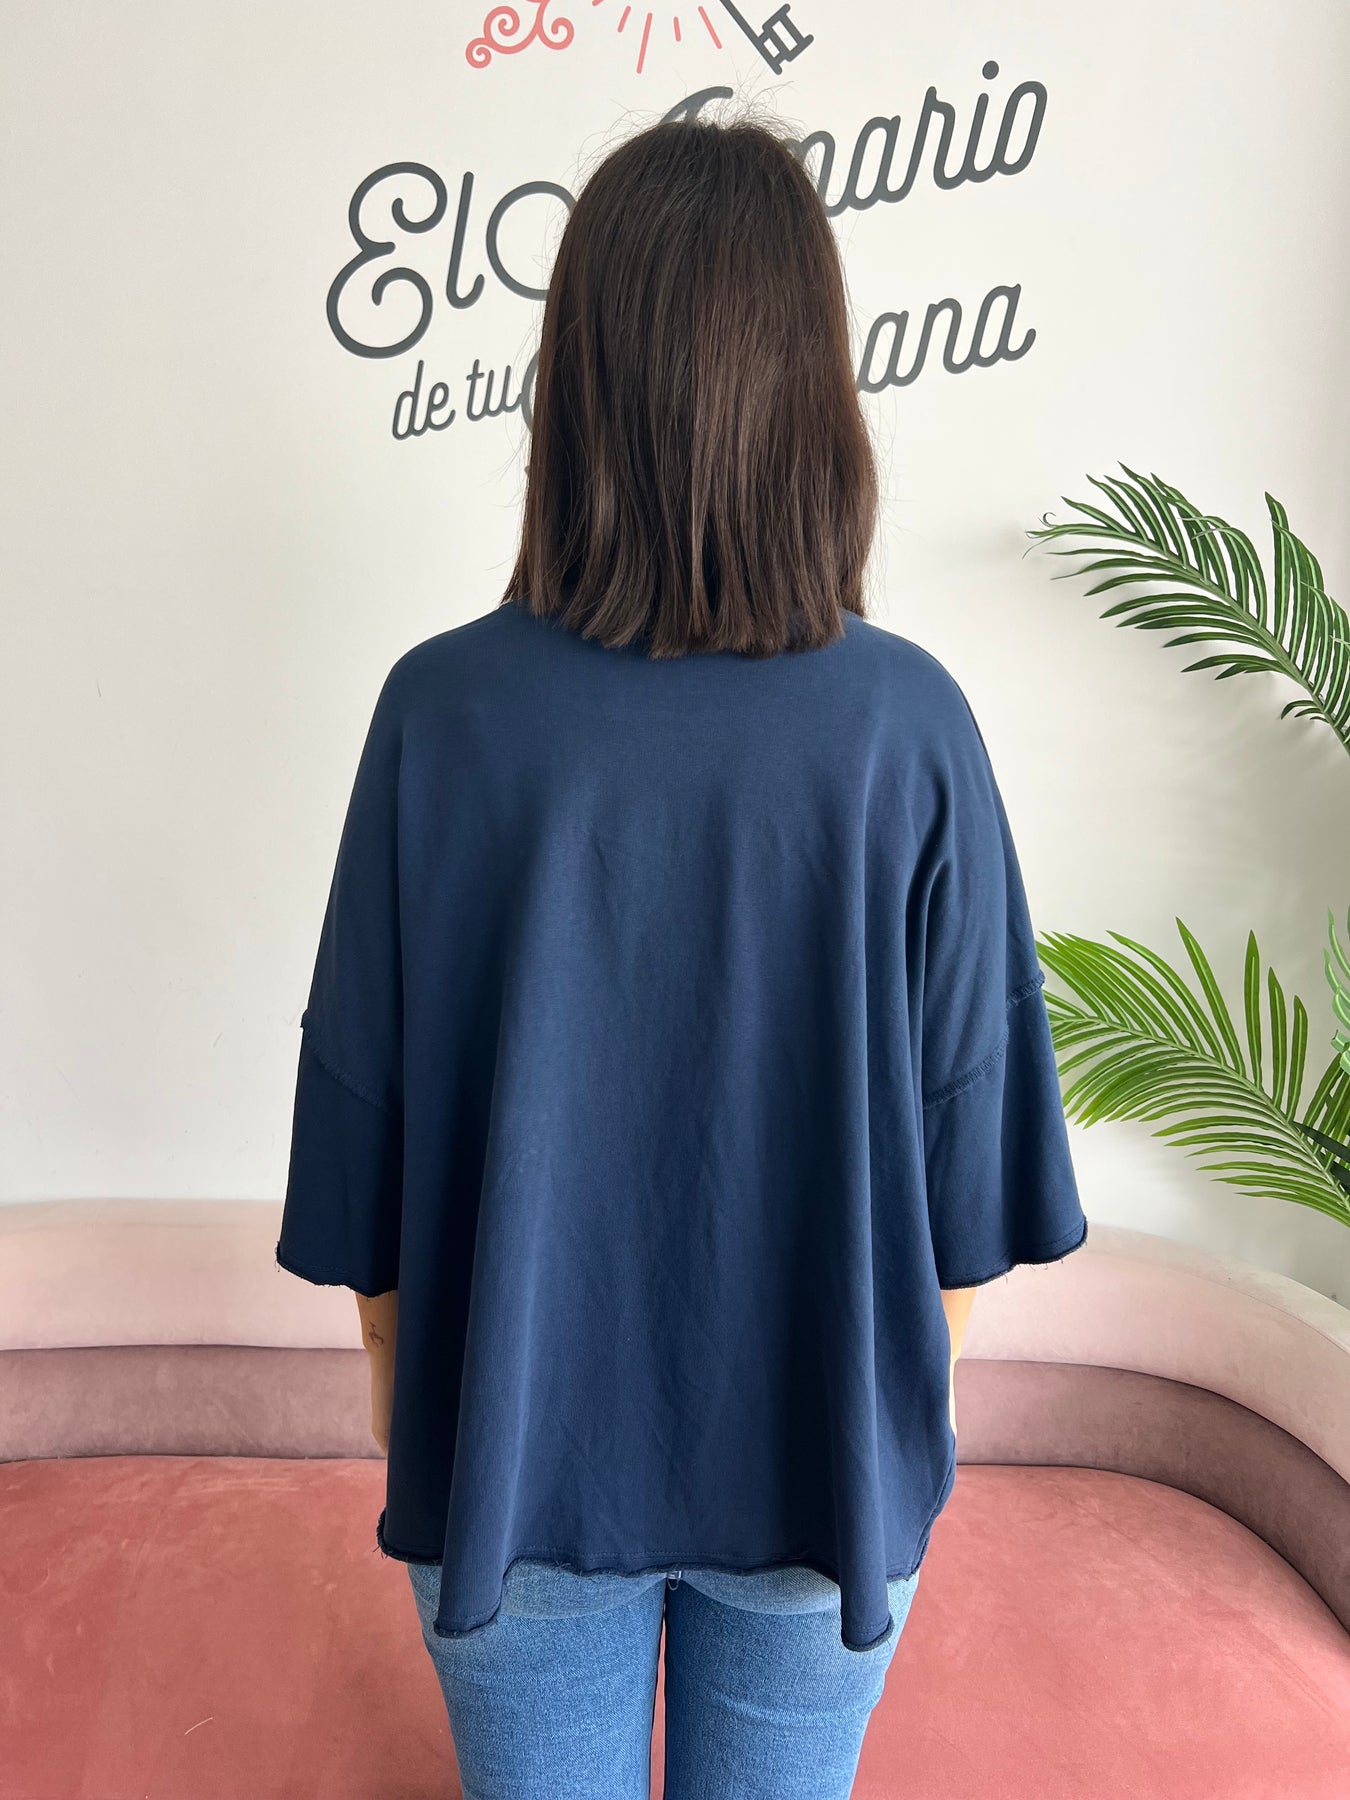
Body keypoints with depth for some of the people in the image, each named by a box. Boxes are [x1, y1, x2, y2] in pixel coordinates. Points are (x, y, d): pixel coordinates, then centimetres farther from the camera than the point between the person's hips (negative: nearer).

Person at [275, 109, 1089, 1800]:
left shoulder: (444, 708, -19)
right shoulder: (907, 723, -18)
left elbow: (361, 1098, -9)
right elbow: (966, 1124, -9)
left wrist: (396, 1370, 8)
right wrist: (909, 1394, 9)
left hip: (516, 1428, 0)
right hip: (822, 1448, 1)